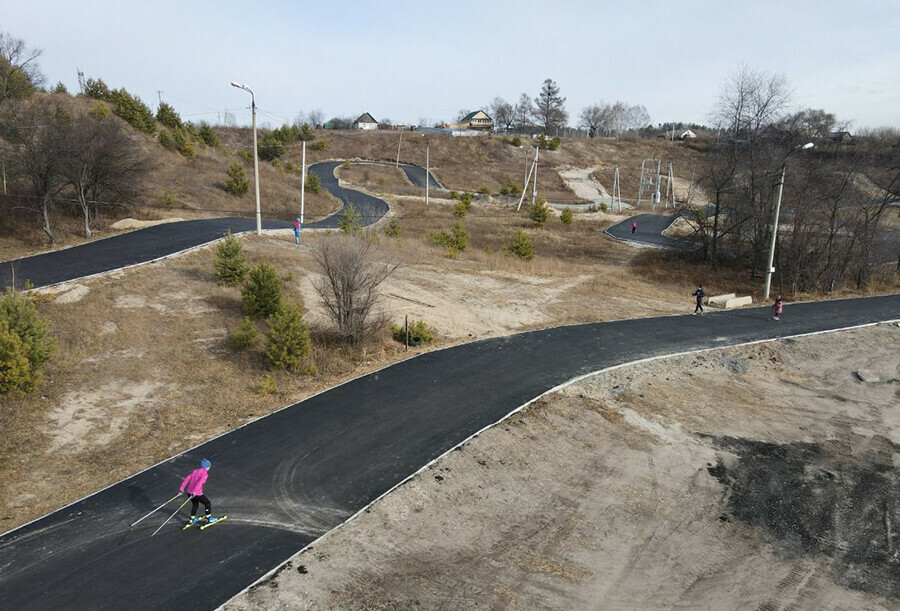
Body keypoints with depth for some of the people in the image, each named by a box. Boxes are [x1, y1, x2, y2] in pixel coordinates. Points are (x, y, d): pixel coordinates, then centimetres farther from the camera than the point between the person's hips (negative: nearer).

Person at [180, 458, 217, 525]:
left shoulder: (195, 471, 12)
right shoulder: (205, 473, -9)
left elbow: (187, 479, 8)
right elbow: (200, 482, -24)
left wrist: (182, 488, 9)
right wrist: (194, 491, -30)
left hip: (189, 492, 7)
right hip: (197, 494, -7)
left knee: (195, 504, 32)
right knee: (208, 503, 15)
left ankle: (192, 519, 40)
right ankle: (208, 518, 23)